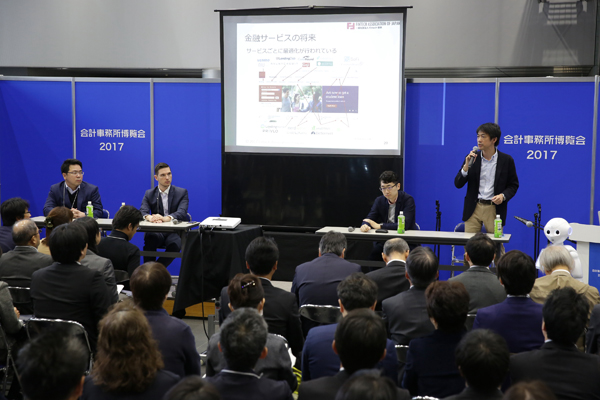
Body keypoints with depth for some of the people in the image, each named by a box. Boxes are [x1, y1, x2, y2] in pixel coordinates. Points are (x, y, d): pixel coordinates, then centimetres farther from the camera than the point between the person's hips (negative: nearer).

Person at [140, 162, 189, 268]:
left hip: (175, 232, -1)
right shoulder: (149, 194, 13)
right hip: (157, 232, 1)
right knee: (149, 239, -35)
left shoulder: (182, 192, 6)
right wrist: (149, 217, -30)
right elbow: (142, 212, -2)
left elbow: (182, 213, -11)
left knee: (175, 244, -37)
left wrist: (166, 218, -35)